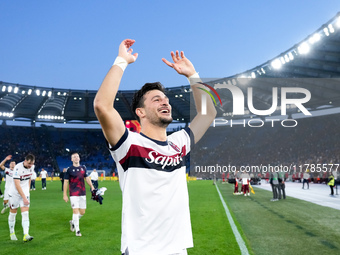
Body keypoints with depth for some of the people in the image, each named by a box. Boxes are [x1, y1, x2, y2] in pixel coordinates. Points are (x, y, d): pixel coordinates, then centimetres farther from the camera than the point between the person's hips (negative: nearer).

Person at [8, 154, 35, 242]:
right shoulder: (18, 168, -23)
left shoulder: (32, 167, -4)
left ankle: (26, 235, -15)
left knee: (25, 213, -8)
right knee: (13, 213, 9)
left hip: (25, 193, 4)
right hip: (15, 193, -4)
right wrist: (24, 198, -26)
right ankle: (12, 233, 27)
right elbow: (17, 185, -25)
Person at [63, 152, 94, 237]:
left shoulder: (83, 168, 9)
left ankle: (73, 222, 35)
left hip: (82, 193, 5)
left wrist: (92, 187, 6)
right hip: (73, 194, -5)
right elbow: (65, 182, -3)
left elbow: (87, 178, 18)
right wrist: (65, 195, -6)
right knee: (75, 210, -9)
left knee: (82, 212, 7)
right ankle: (77, 230, 2)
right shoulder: (69, 170, -4)